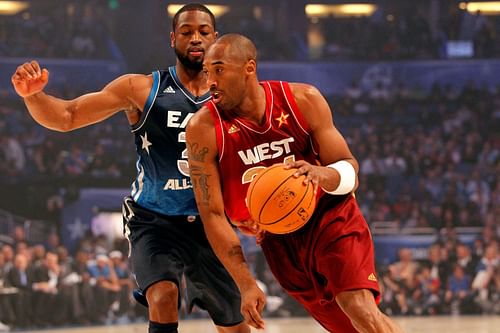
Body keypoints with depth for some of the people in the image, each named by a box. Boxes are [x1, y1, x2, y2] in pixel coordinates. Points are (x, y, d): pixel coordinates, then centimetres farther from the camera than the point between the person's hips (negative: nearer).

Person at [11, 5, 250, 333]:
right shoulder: (142, 89, -6)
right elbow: (67, 117, -9)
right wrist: (33, 94, -29)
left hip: (208, 223, 3)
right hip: (154, 220, -3)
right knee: (163, 297, -31)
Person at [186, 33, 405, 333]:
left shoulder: (304, 100, -12)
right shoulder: (204, 129, -14)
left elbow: (350, 170, -7)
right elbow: (212, 214, -12)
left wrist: (323, 175, -32)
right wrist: (246, 284, -18)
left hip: (331, 215, -1)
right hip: (279, 240, 1)